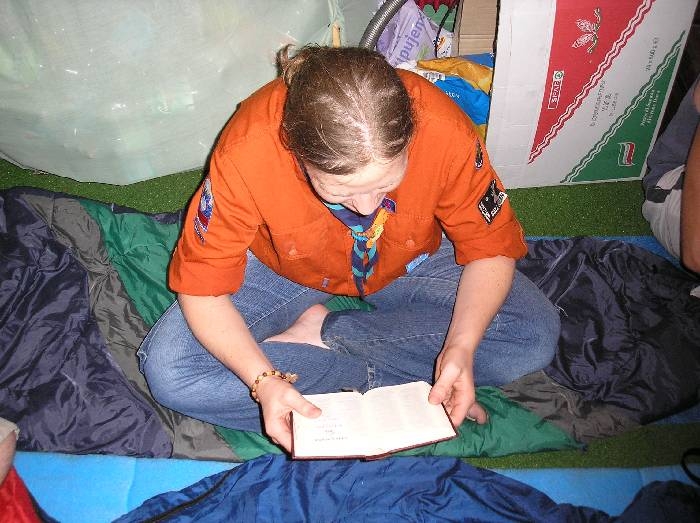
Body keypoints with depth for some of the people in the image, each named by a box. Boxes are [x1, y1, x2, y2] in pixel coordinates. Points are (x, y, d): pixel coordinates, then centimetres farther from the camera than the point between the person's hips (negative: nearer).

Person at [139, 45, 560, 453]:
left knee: (535, 339, -17)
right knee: (166, 370, -19)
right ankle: (385, 388, -16)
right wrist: (263, 381, -35)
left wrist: (461, 347, -31)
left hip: (409, 263, 1)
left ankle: (320, 331, -13)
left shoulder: (445, 132, -31)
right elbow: (202, 289, -22)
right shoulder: (246, 152, -33)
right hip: (286, 270, 0)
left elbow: (491, 250, -16)